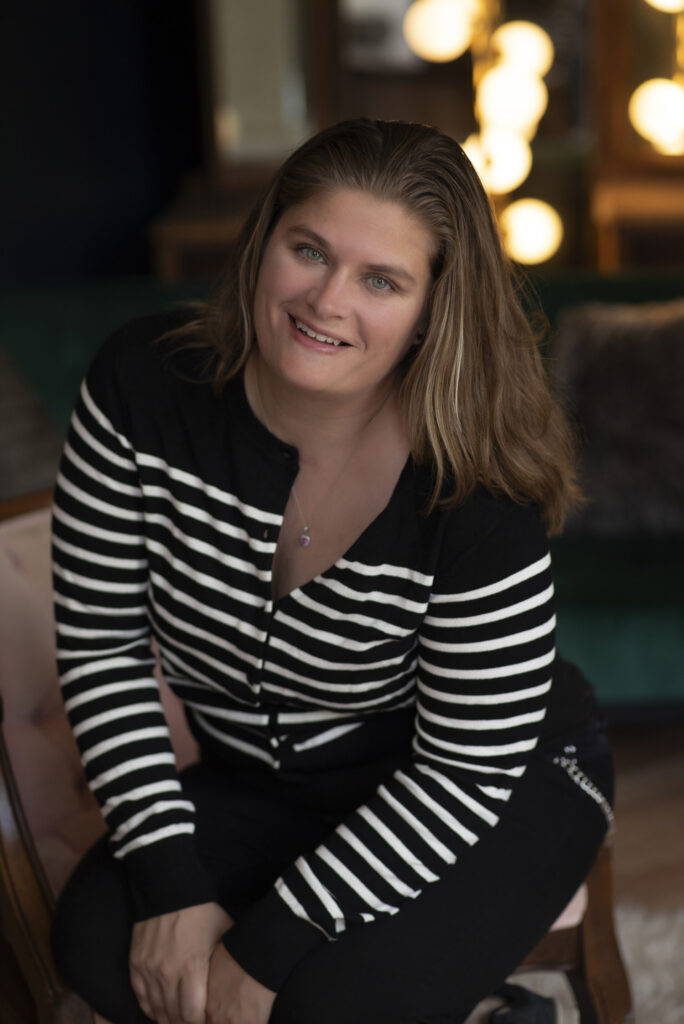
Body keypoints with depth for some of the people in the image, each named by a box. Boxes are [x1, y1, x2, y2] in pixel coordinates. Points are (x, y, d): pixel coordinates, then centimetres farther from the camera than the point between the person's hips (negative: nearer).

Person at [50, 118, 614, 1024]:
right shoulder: (144, 383, -19)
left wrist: (265, 950, -21)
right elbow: (100, 642, -11)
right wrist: (171, 881, -17)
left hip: (498, 784, -3)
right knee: (100, 942, -19)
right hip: (265, 781, 4)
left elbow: (468, 769, -21)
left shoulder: (479, 494, -29)